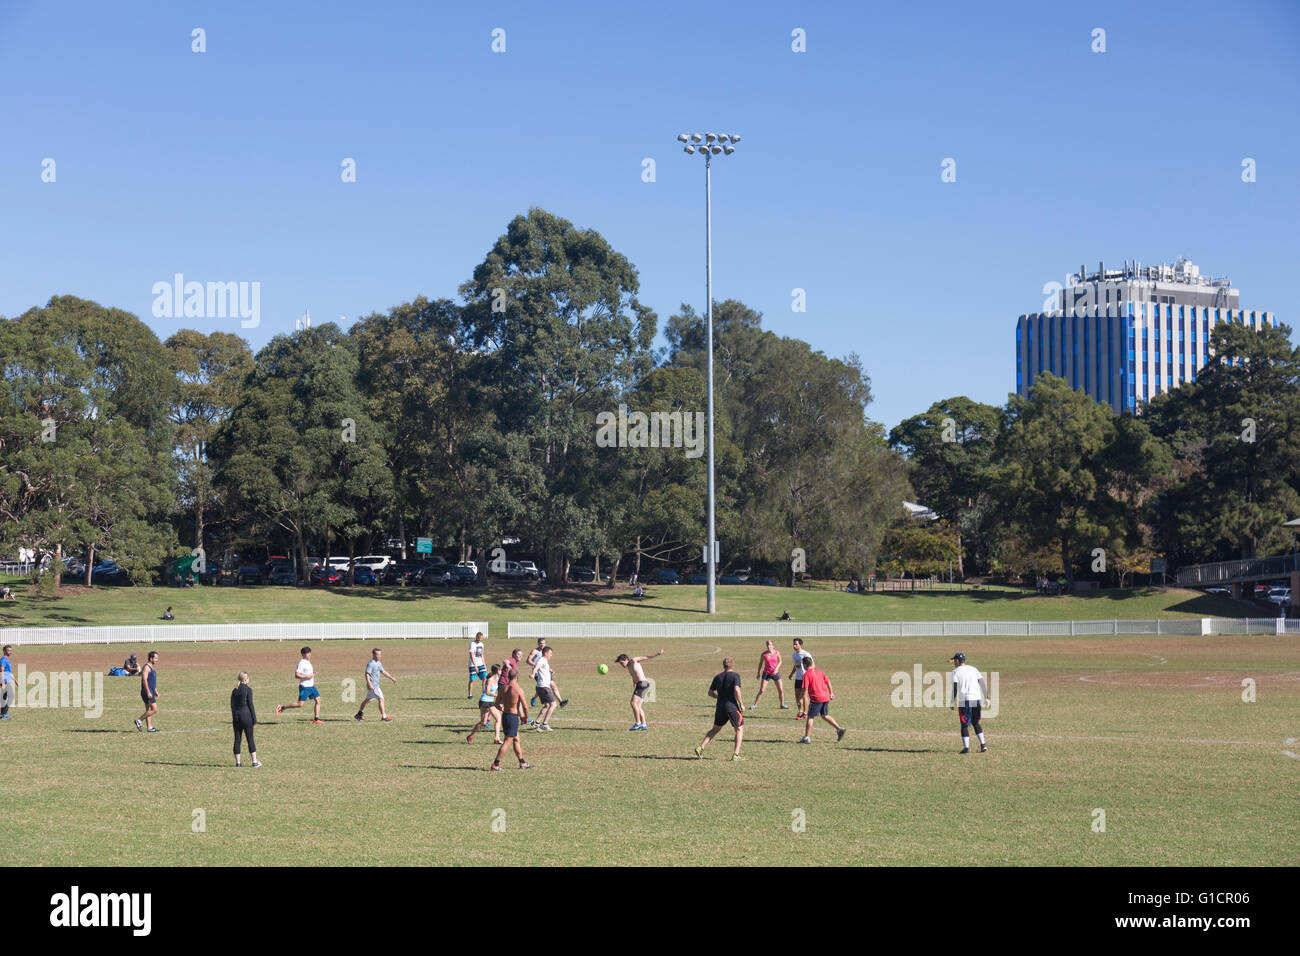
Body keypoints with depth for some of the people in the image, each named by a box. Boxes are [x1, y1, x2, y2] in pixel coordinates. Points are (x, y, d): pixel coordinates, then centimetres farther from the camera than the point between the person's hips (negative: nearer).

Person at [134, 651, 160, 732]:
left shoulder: (152, 667, 17)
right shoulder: (146, 667, -14)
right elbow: (144, 680, -21)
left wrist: (156, 691, 24)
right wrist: (148, 692, -25)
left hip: (151, 692, 10)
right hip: (147, 692, -10)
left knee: (149, 710, 9)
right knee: (154, 709, -11)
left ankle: (149, 727, 11)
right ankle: (139, 720, -5)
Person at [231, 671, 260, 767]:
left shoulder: (234, 691, 8)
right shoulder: (248, 689, -8)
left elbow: (232, 705, 11)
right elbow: (250, 704, -10)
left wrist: (233, 718, 18)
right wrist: (254, 718, -5)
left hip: (236, 716, 5)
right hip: (246, 714, -5)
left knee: (237, 739, 6)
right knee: (250, 739, 0)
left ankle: (237, 762, 7)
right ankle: (254, 761, 1)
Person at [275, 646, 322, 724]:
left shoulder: (308, 662, 14)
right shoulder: (301, 663, -15)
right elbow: (296, 675, -20)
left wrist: (313, 674, 11)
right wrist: (307, 676, -22)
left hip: (311, 686, 9)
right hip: (304, 687, -9)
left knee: (318, 700, 2)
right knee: (300, 704, -11)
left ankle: (316, 719, 4)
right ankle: (282, 707, 2)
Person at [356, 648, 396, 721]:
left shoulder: (378, 663, 13)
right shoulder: (370, 663, -16)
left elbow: (383, 672, 23)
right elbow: (367, 674, -21)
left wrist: (391, 678, 19)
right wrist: (370, 685, -28)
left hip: (376, 685, 10)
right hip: (373, 686, -10)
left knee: (368, 700, 19)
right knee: (381, 699, -10)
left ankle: (359, 714, 30)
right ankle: (383, 717, -7)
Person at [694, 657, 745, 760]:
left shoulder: (718, 677, 10)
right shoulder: (735, 675, -4)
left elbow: (710, 692, 13)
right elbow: (736, 690, -18)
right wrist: (741, 704, -10)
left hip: (720, 707, 5)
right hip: (732, 706, -5)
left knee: (715, 729, 19)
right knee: (739, 730, 9)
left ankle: (701, 747, 8)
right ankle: (736, 754, -1)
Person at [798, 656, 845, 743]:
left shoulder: (806, 674, -8)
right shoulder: (820, 672, 13)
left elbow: (805, 689, -14)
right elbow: (828, 682, 15)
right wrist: (831, 693, 24)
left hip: (816, 699, -7)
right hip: (826, 697, 7)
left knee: (810, 717, 2)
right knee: (824, 715, 22)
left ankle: (807, 738, 2)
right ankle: (839, 729, 13)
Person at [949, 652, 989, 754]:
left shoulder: (955, 672, 0)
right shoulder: (973, 669, 15)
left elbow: (955, 689, -9)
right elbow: (982, 684, 9)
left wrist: (952, 703, -7)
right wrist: (986, 698, 12)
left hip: (964, 701, -5)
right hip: (976, 699, 5)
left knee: (964, 724, 1)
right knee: (975, 723, 18)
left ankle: (966, 747, -5)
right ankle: (983, 744, 8)